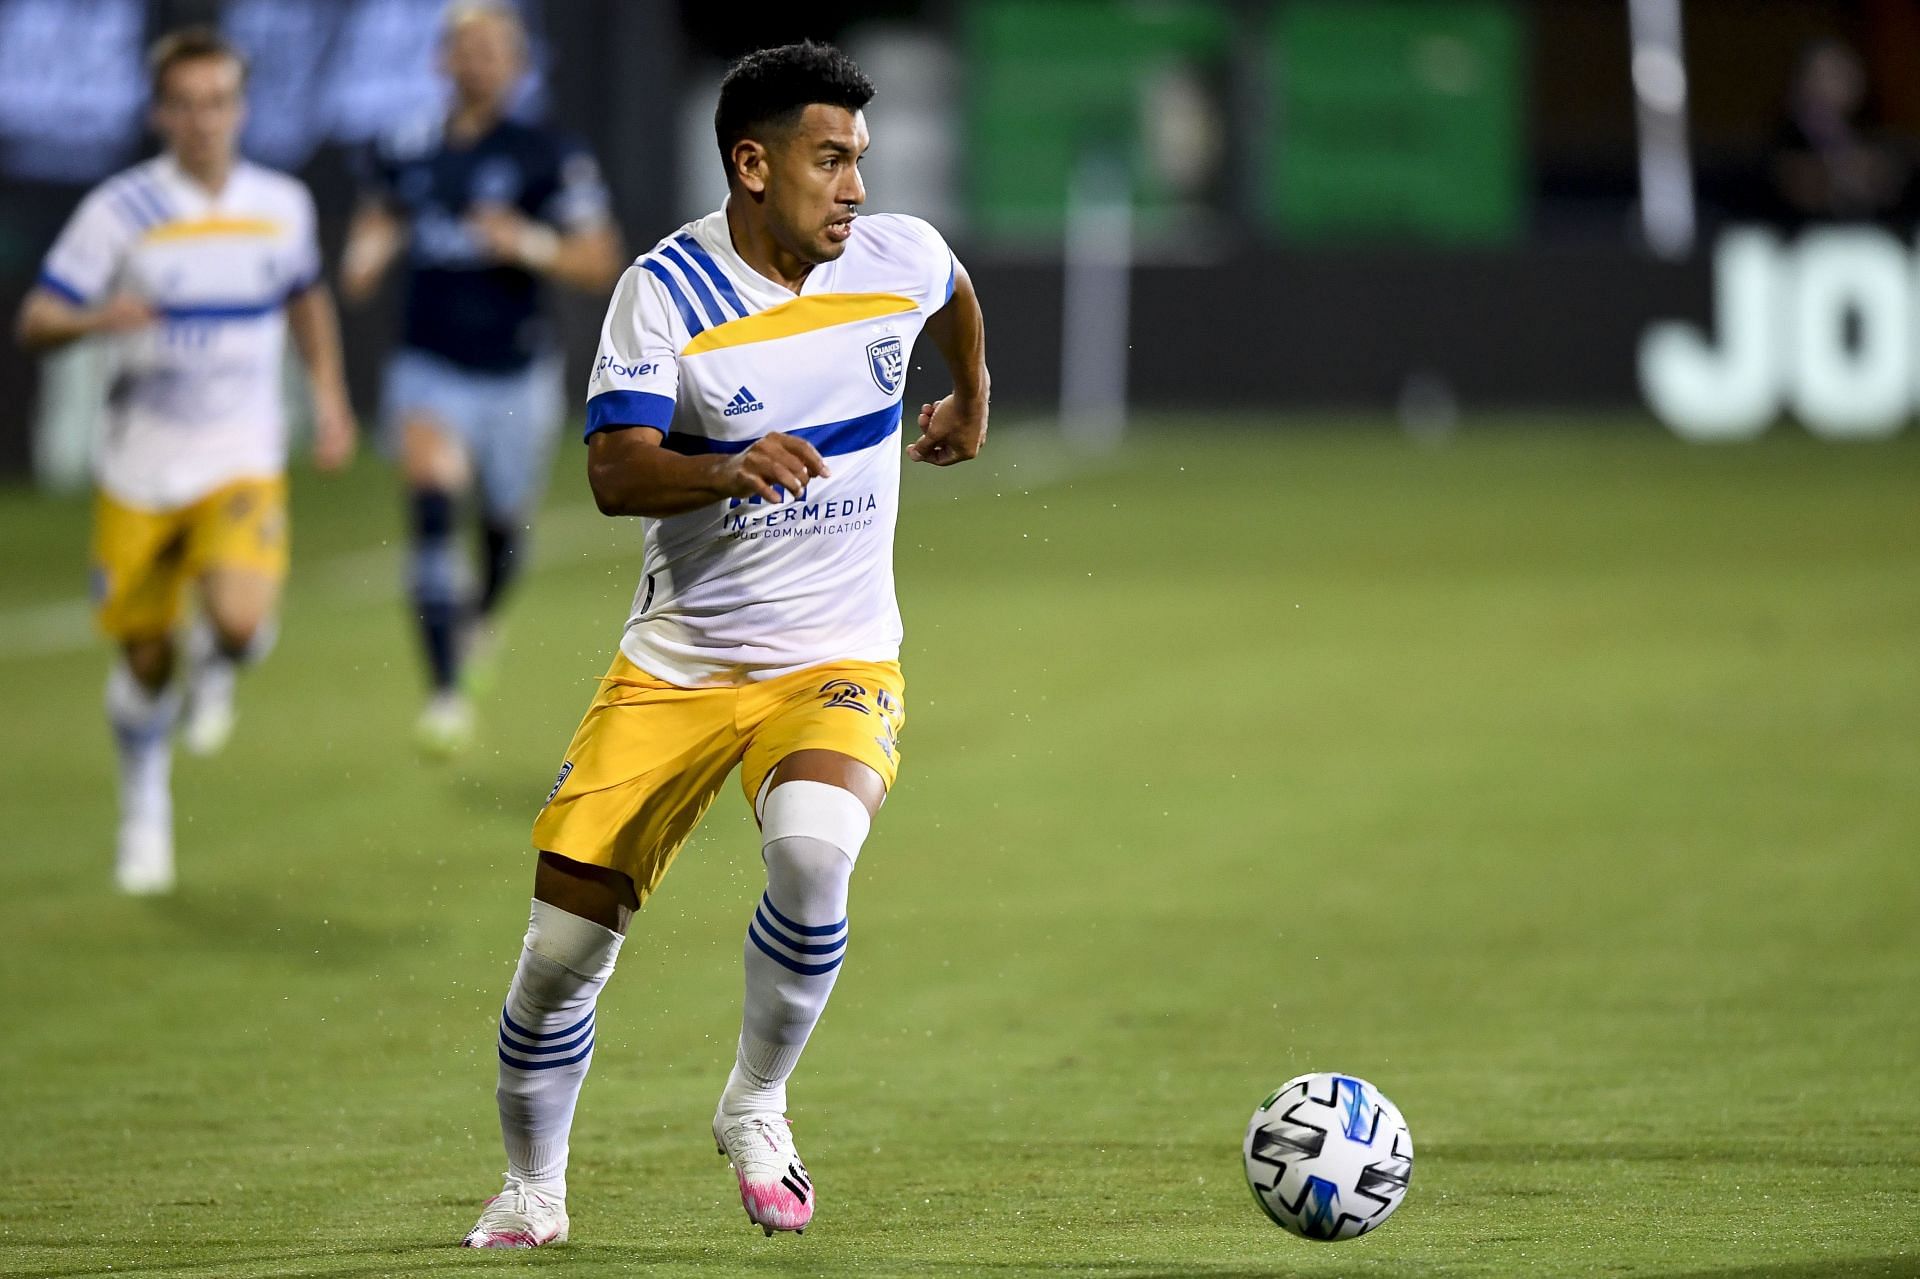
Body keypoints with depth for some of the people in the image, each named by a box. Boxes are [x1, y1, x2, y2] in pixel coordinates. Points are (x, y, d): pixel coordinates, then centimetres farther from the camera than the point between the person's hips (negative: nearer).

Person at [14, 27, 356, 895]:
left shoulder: (282, 206, 1)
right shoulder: (118, 211, -9)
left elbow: (306, 300, 21)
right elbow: (35, 323, -10)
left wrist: (331, 399, 14)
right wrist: (98, 319, -31)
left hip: (243, 464, 1)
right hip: (140, 473, 0)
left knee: (240, 619, -24)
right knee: (144, 657, 6)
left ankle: (216, 665, 15)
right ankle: (146, 813, 31)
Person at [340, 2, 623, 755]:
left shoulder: (548, 158, -7)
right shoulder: (405, 155, 2)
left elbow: (601, 263, -6)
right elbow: (378, 221, 20)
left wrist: (529, 245, -22)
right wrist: (364, 259, -2)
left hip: (515, 376, 0)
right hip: (430, 370, 0)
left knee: (506, 524, 14)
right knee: (433, 504, -22)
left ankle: (482, 615, 52)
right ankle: (447, 693, -22)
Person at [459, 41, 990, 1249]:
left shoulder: (900, 258, -2)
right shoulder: (664, 292, -12)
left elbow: (955, 293, 24)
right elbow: (615, 473, -22)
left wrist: (973, 402, 38)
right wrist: (729, 471, -40)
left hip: (838, 660, 1)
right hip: (676, 662, -1)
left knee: (813, 845, -33)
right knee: (562, 949, -4)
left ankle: (756, 1108, -8)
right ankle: (533, 1194, 23)